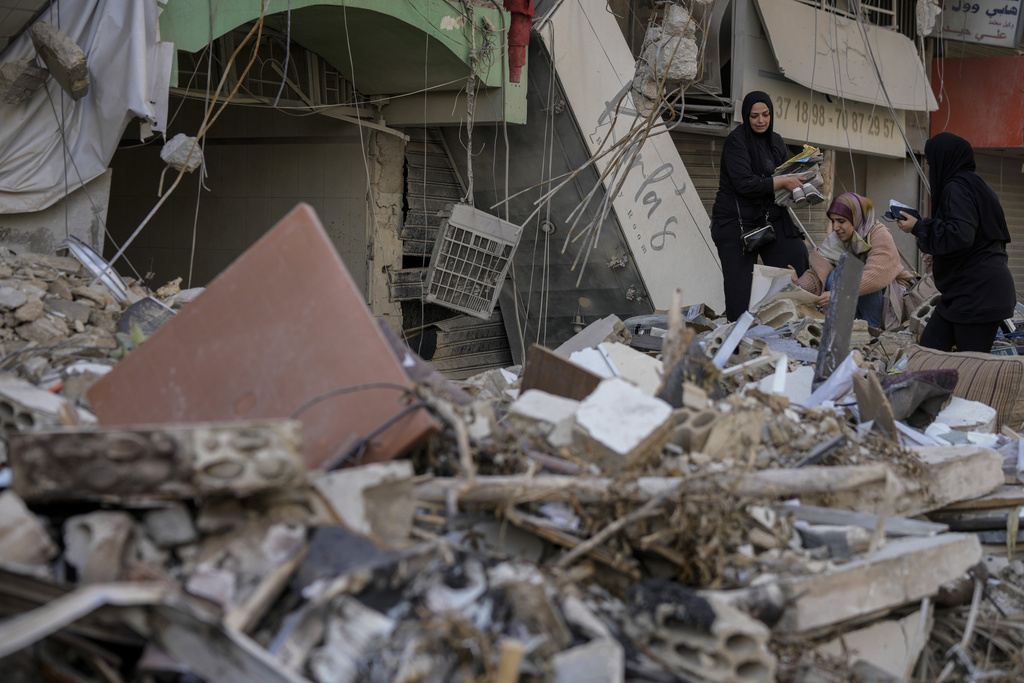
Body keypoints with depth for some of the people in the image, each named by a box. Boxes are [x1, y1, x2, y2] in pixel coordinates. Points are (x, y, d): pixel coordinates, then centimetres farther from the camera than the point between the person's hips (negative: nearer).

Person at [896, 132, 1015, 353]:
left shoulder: (957, 187, -13)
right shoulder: (977, 184, 18)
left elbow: (961, 235, -26)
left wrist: (918, 227, -14)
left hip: (977, 295, -10)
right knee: (928, 348, 7)